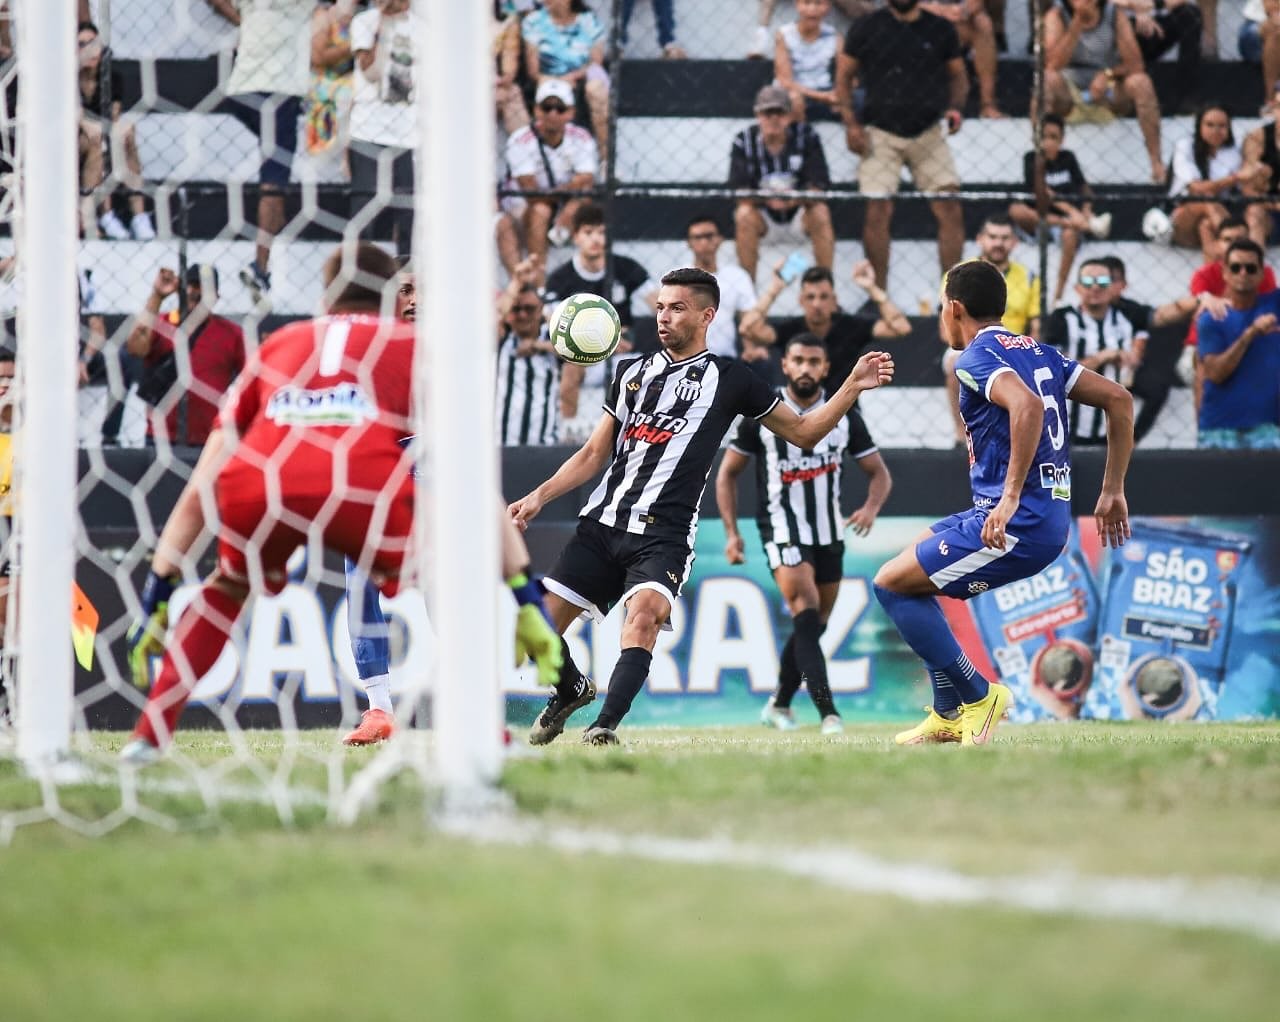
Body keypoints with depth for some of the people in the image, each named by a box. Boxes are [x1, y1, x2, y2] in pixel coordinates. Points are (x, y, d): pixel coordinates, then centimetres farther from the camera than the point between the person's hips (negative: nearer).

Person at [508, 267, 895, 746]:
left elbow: (803, 432, 12)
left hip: (663, 537, -4)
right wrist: (539, 496, 12)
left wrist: (853, 386, 0)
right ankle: (571, 690, 29)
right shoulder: (631, 372, 17)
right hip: (601, 524, 4)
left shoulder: (729, 379, 5)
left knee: (643, 615, -32)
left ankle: (604, 727, -35)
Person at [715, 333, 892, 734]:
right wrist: (731, 532, -5)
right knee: (806, 614, -22)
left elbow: (879, 473, 6)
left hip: (829, 535, 4)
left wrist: (871, 507, -15)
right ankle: (828, 712, -31)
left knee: (813, 626, 12)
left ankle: (779, 705, 33)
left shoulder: (845, 418, 2)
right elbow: (727, 474, 4)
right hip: (782, 532, -4)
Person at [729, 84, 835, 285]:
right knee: (744, 216, -31)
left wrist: (795, 198, -37)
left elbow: (818, 187, -16)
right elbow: (739, 192, -15)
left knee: (821, 213, -31)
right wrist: (766, 198, -36)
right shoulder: (744, 141, -10)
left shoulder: (806, 136, -12)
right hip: (762, 211, 0)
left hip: (799, 210, 0)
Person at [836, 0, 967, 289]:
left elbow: (958, 75, 15)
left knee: (949, 210, -7)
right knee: (878, 212, -8)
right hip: (880, 133, -2)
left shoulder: (940, 29, 7)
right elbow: (844, 76, 6)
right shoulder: (867, 27, 2)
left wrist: (954, 107, -5)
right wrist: (851, 123, -5)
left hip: (927, 132, 2)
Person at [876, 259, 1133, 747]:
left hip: (1017, 523, -10)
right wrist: (1112, 493, 15)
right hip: (1052, 514, 10)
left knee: (892, 583, -2)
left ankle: (978, 695, 1)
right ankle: (948, 715, 23)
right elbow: (1118, 399, 13)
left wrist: (1011, 498, -29)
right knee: (913, 573, 24)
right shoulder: (1038, 352, 17)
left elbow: (1027, 405, -29)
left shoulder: (977, 357, -9)